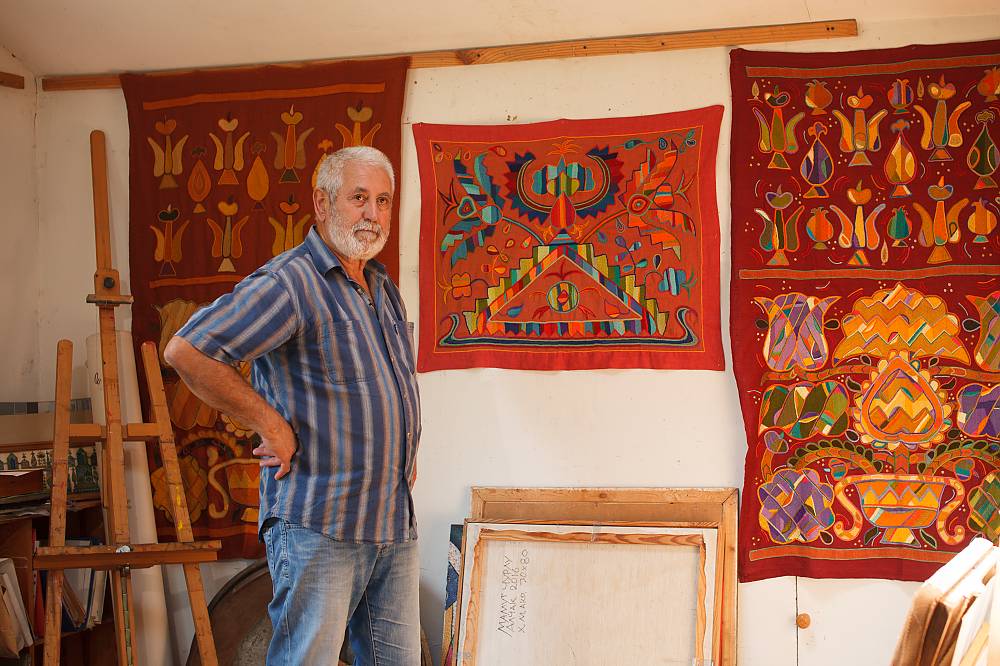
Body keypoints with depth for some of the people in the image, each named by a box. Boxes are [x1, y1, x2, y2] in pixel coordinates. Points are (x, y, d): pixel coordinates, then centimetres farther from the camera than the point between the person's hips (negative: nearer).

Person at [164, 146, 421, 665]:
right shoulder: (288, 283, -13)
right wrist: (272, 425, -17)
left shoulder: (383, 287, 15)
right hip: (319, 524, -8)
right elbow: (186, 352, -21)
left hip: (396, 524, 8)